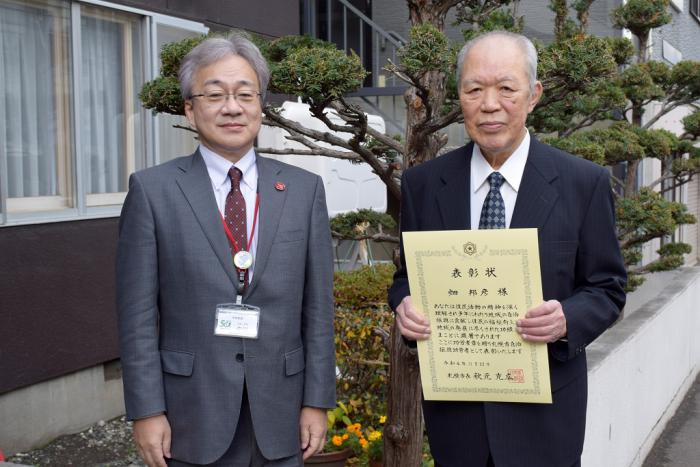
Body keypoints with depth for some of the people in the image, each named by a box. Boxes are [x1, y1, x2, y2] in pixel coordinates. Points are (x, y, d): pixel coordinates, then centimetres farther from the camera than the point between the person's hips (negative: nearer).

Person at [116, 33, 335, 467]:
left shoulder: (305, 189, 2)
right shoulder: (152, 189, -3)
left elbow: (318, 306, 2)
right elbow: (138, 313, -4)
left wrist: (316, 401, 0)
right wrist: (147, 411, -7)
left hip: (279, 415, 2)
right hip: (192, 415, -1)